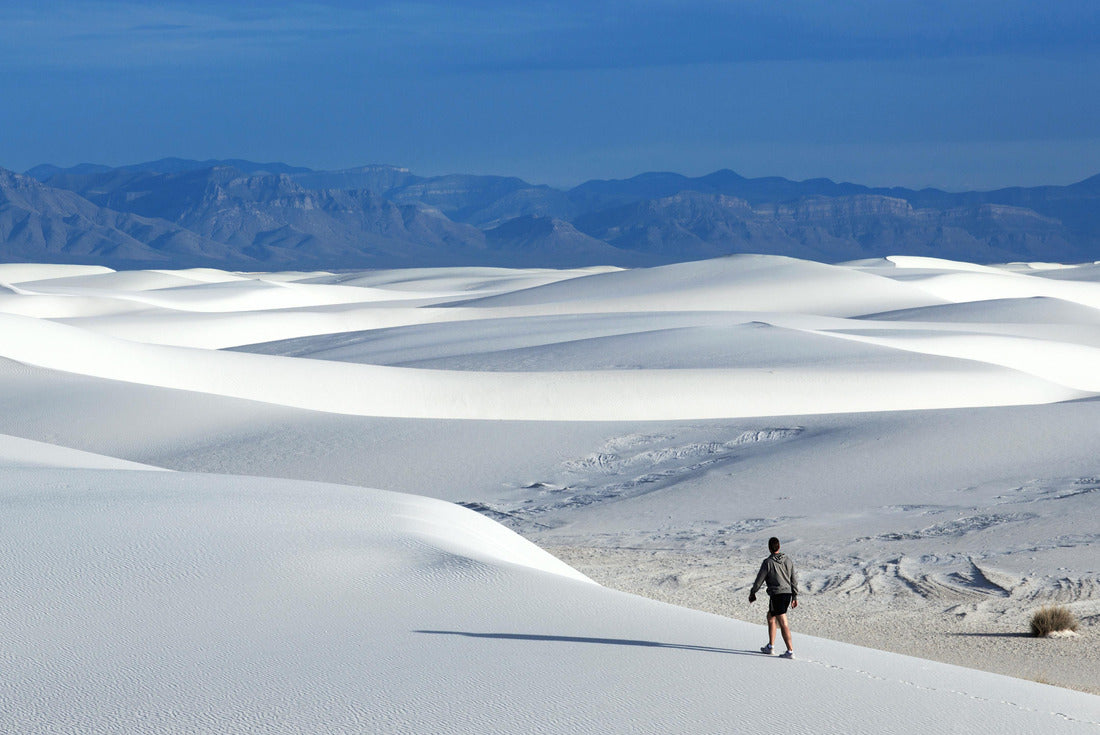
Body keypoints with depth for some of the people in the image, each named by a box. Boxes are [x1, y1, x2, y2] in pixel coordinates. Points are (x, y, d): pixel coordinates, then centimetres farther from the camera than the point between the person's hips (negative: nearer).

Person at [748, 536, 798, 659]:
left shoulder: (768, 562, -10)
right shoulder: (788, 560, 7)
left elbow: (759, 580, -4)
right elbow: (794, 580, 10)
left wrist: (752, 593, 12)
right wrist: (795, 597, 17)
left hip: (776, 595, -7)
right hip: (787, 594, 7)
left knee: (783, 624, -7)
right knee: (770, 617, 23)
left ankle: (790, 651, -11)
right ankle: (770, 647, 26)